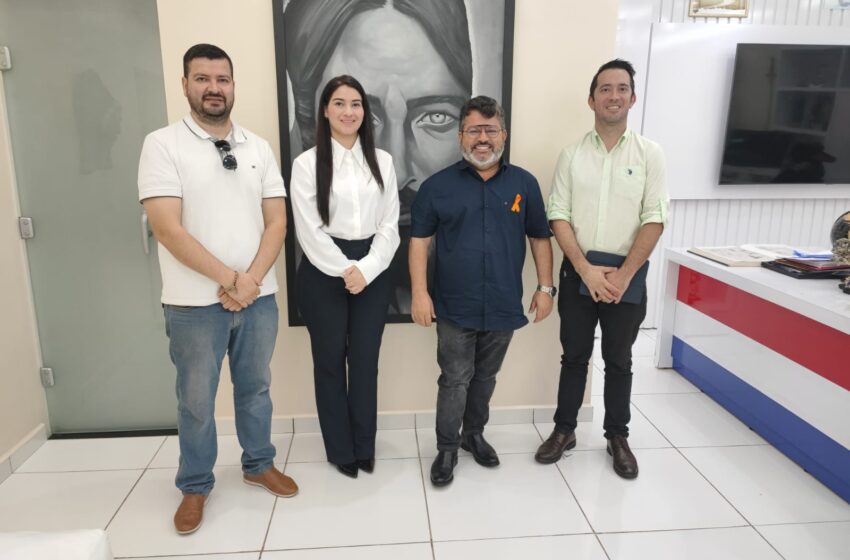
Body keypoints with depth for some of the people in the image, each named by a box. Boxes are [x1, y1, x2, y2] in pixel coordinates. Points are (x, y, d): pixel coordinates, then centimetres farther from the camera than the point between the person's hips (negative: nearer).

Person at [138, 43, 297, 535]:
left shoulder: (259, 148, 5)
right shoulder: (162, 144, -7)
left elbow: (277, 221, 2)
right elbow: (168, 229, -15)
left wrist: (251, 279, -11)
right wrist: (229, 279, -16)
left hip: (260, 297, 3)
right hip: (194, 303, -3)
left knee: (256, 387, 17)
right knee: (196, 400, 12)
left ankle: (259, 464, 37)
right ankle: (195, 486, 31)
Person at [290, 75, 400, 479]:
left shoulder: (382, 161, 6)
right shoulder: (307, 163, -2)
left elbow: (390, 225, 2)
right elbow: (309, 230, -7)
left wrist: (366, 269, -11)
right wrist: (345, 270, -13)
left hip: (373, 272, 2)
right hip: (323, 272, -2)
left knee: (366, 360, 8)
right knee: (330, 361, 8)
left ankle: (365, 446, 27)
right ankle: (340, 449, 26)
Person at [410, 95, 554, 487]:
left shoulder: (524, 183, 3)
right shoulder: (437, 185, -2)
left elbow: (540, 238, 8)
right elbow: (419, 240, -2)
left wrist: (546, 287, 3)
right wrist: (419, 292, -9)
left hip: (503, 306, 2)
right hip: (454, 307, -2)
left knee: (485, 377, 17)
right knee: (455, 380, 5)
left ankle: (474, 434, 37)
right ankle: (447, 449, 21)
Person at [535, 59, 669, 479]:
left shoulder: (649, 154, 0)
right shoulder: (572, 155, 2)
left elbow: (654, 220, -5)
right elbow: (558, 216, -2)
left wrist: (622, 275, -12)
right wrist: (586, 269, -12)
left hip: (627, 273, 0)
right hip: (579, 270, 1)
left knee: (619, 360, 11)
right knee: (574, 355, 11)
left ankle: (617, 437, 27)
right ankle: (564, 430, 26)